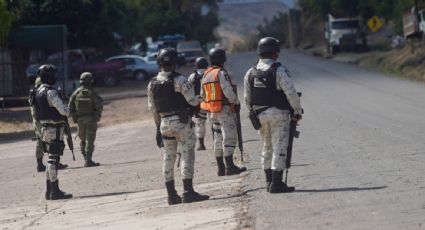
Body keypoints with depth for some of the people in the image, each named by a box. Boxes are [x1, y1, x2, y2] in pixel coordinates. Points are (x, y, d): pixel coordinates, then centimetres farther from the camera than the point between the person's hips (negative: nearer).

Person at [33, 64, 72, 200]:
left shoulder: (38, 91, 12)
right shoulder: (51, 92, -18)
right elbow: (63, 110, -21)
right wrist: (68, 110, 2)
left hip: (45, 128, 9)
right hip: (55, 129, -9)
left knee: (52, 159, 15)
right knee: (53, 159, -8)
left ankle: (49, 190, 18)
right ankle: (55, 191, -8)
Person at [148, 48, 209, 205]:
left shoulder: (152, 84, 5)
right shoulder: (179, 80, -13)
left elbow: (152, 108, 10)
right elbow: (192, 100, -14)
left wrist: (159, 125, 19)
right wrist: (200, 99, 9)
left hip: (165, 123, 6)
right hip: (182, 122, -6)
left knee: (168, 158, 10)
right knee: (187, 154, -3)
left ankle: (171, 195, 11)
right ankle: (188, 192, -9)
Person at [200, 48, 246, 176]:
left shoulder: (206, 75, 12)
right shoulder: (221, 74, -13)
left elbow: (203, 94, 16)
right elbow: (228, 91, -19)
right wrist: (236, 102, -6)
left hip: (212, 111, 8)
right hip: (225, 109, -8)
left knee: (218, 138, 12)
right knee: (229, 137, -8)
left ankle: (220, 168, 14)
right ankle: (229, 166, -14)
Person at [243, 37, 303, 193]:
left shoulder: (250, 73, 6)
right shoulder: (278, 71, -13)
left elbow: (247, 98, 10)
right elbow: (291, 93, -17)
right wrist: (297, 111, -6)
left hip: (260, 116, 6)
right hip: (278, 115, -6)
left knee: (267, 148, 16)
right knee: (279, 148, -3)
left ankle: (269, 181, 19)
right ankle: (276, 184, -7)